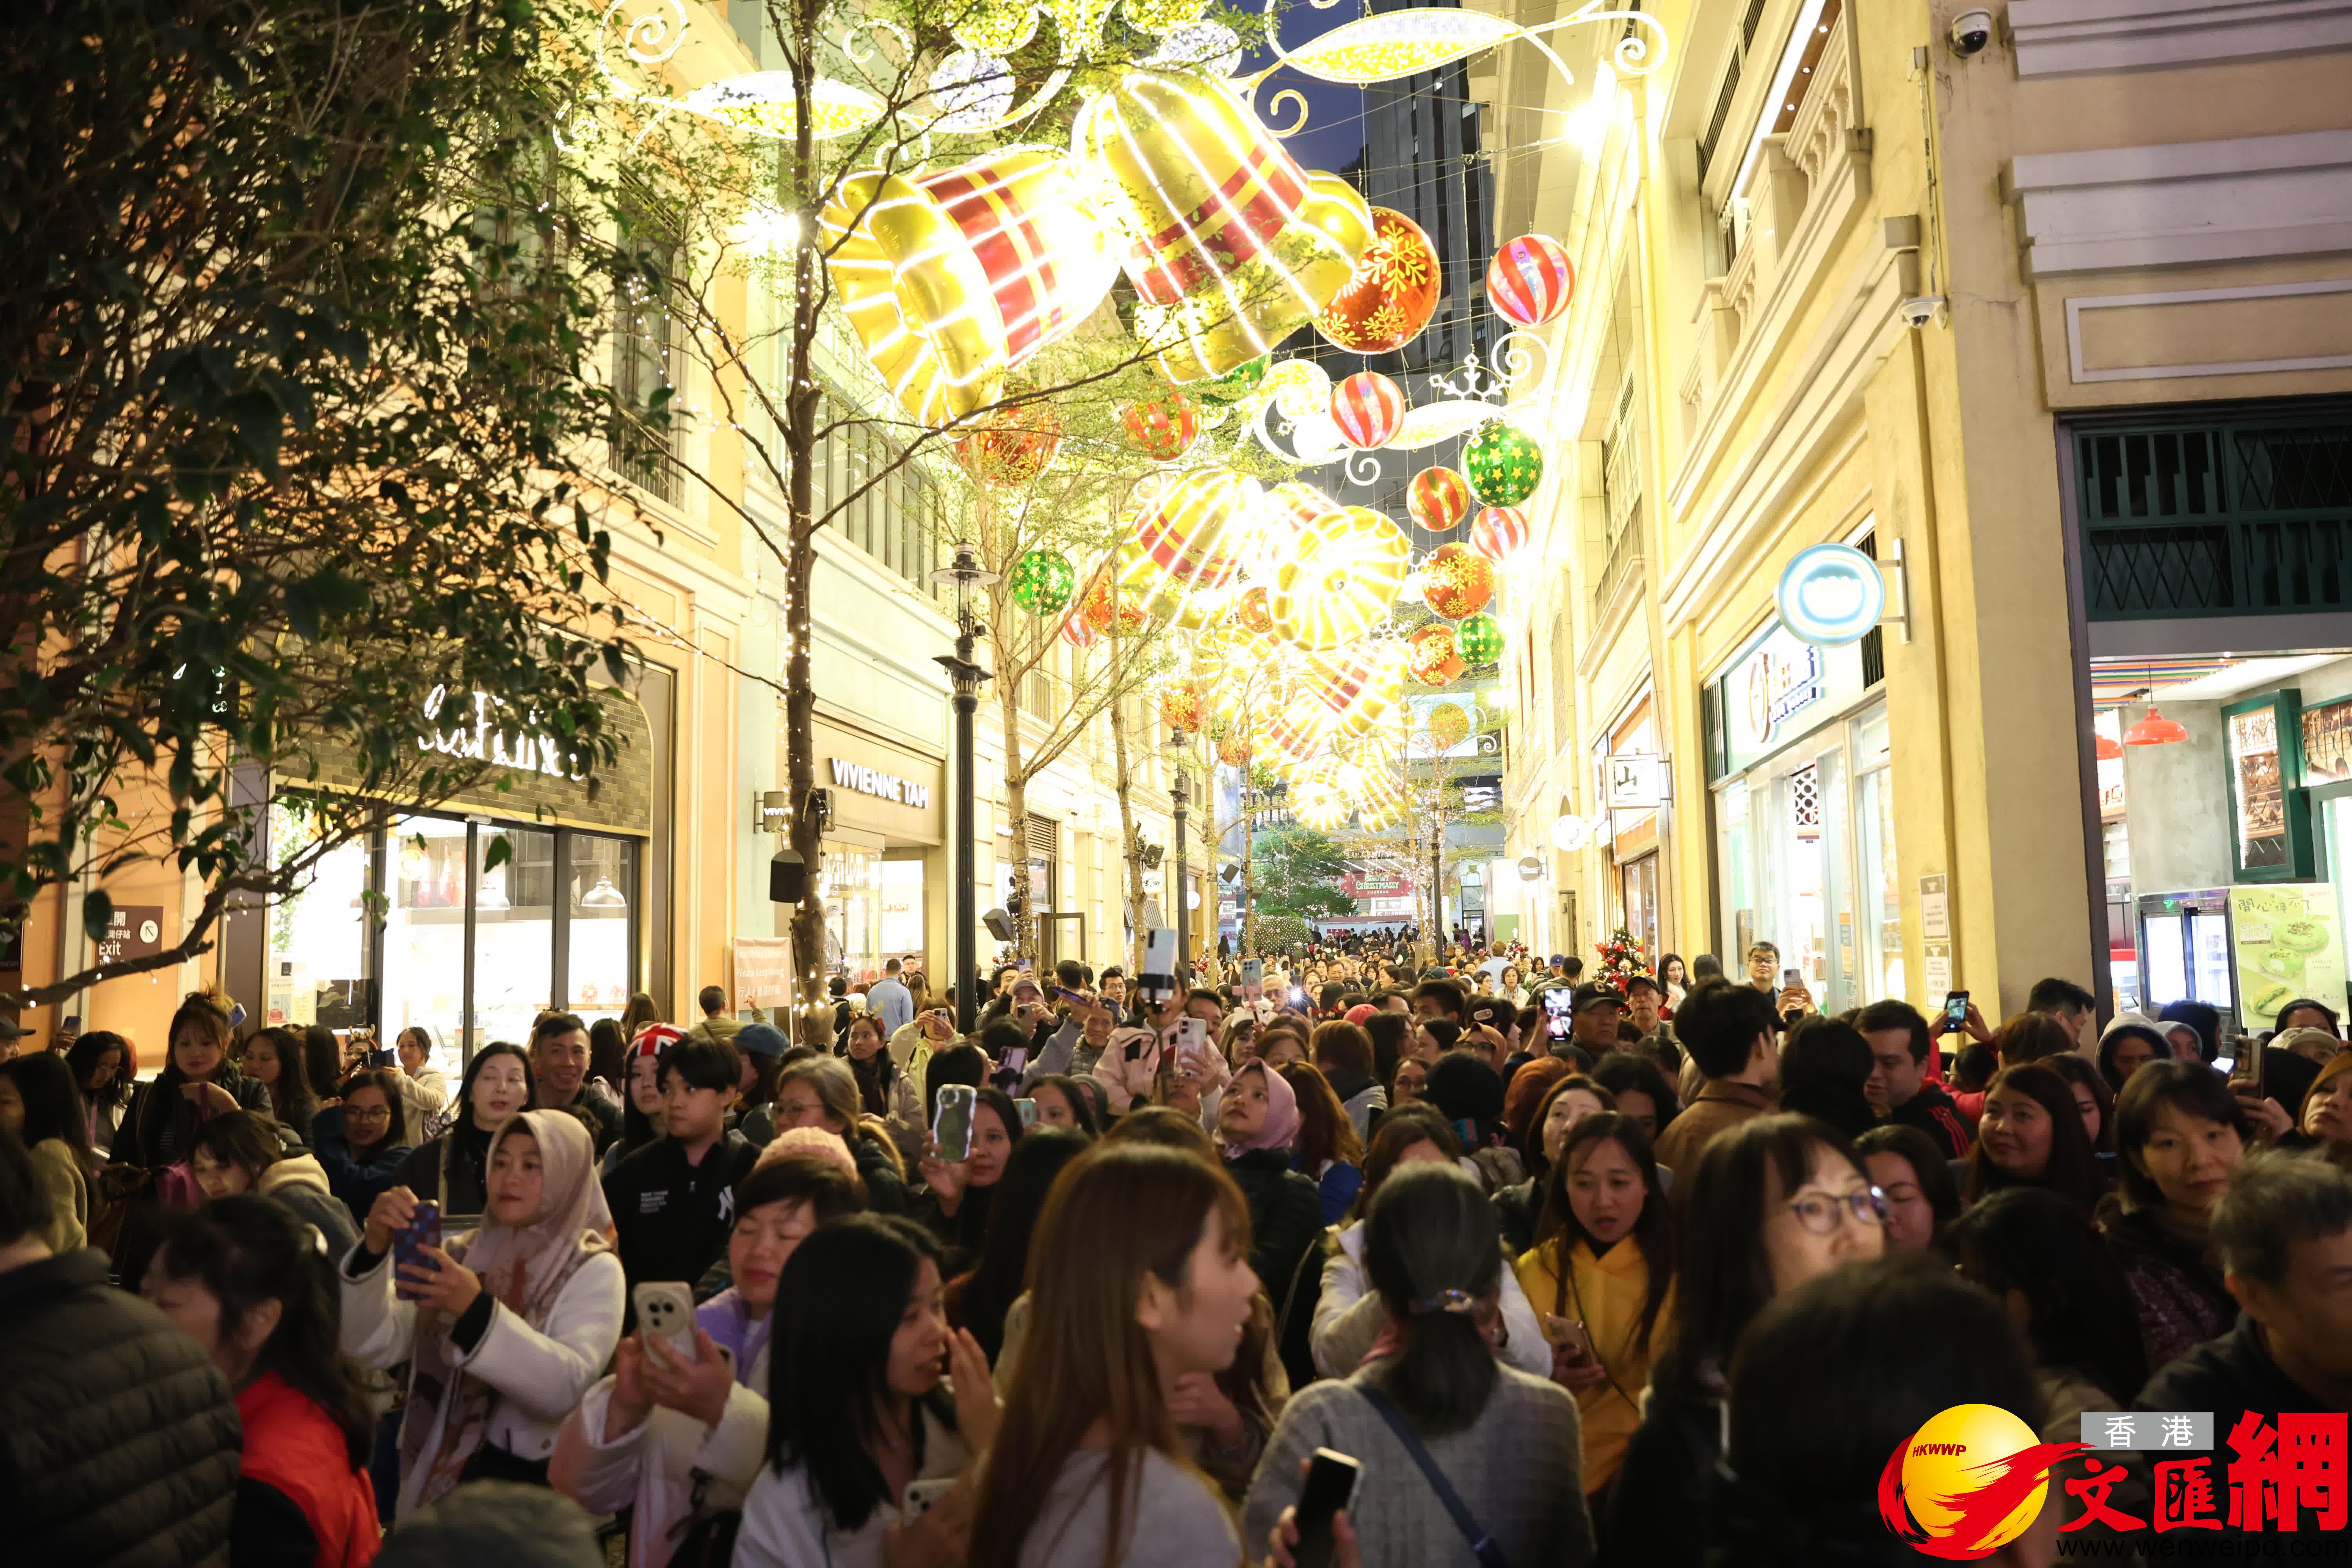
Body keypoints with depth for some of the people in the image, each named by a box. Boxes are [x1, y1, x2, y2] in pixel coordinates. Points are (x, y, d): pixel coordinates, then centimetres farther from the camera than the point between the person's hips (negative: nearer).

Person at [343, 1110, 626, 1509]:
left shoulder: (593, 1270, -2)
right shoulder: (459, 1254, 10)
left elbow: (565, 1387, -16)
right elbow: (372, 1348, 0)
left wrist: (475, 1312, -26)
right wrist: (376, 1249, -13)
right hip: (434, 1482, 4)